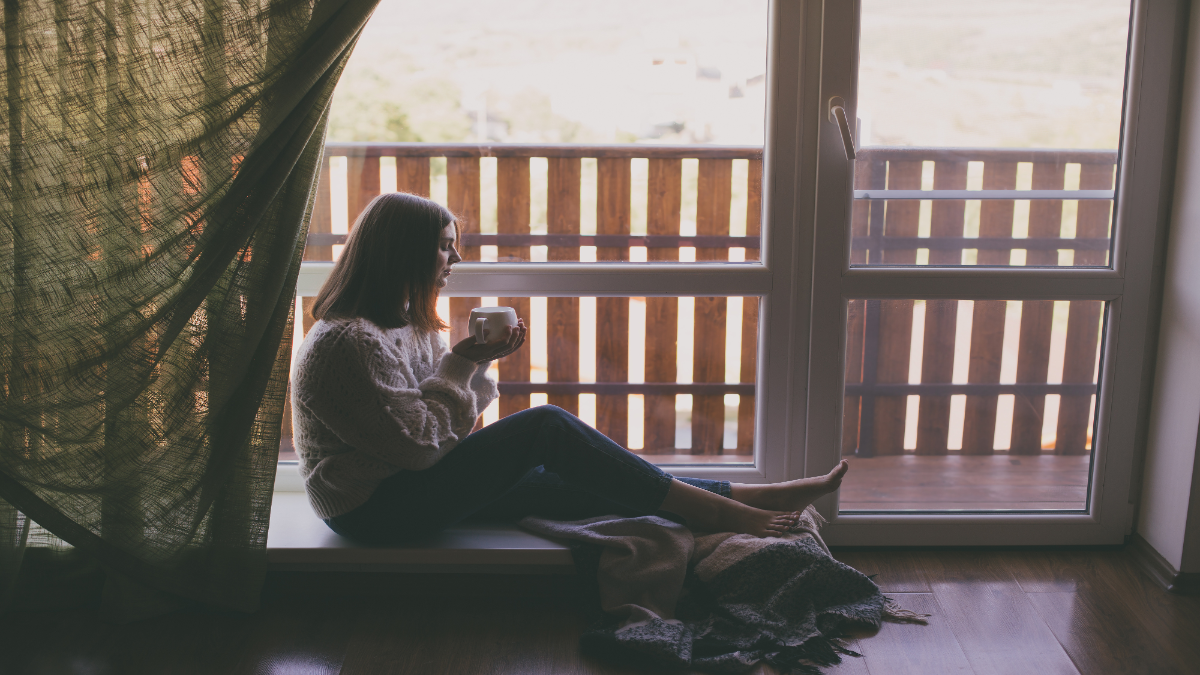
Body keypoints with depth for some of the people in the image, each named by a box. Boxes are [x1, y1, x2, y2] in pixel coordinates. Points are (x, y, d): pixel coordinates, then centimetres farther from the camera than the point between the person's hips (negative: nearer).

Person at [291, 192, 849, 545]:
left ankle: (746, 500, -7)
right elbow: (417, 442, -23)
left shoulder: (406, 325, 12)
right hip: (378, 511, -9)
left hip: (413, 484, 9)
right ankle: (733, 514, -16)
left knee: (580, 485, -5)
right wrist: (463, 363, -15)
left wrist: (477, 362, -7)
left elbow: (447, 419, 11)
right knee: (547, 427, -20)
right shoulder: (347, 344, -21)